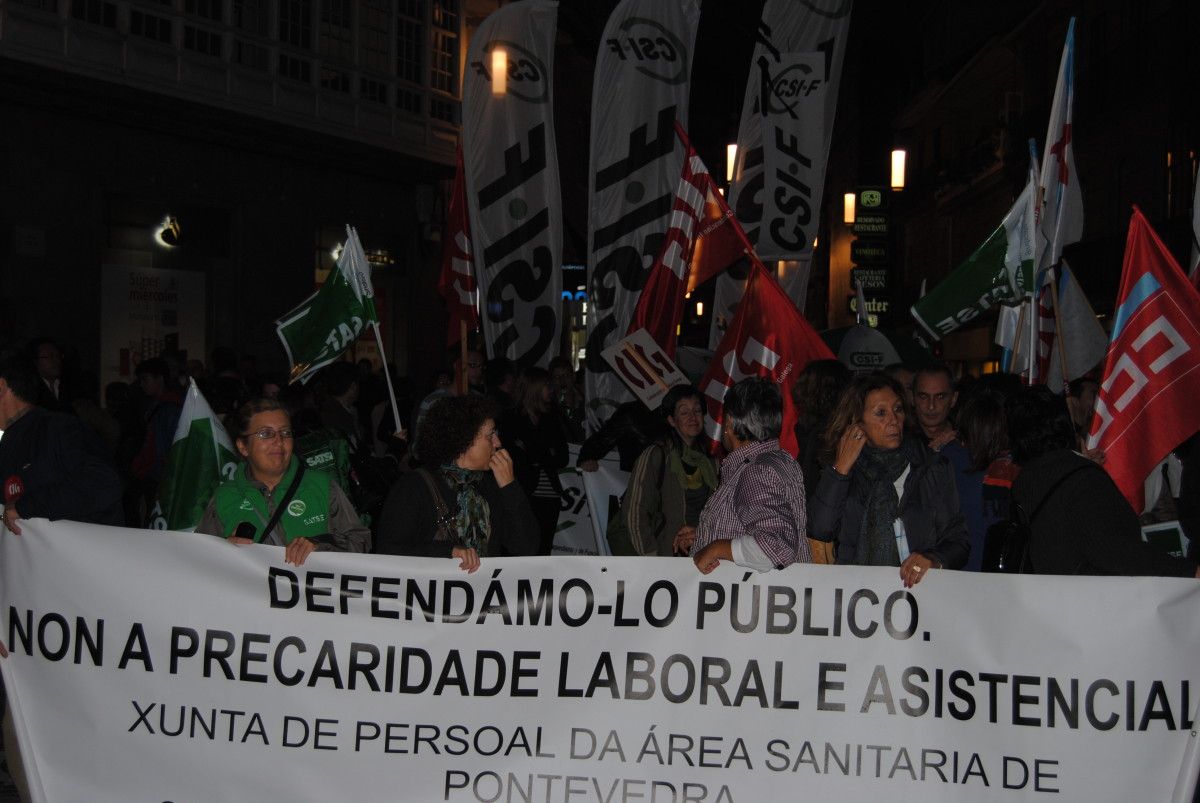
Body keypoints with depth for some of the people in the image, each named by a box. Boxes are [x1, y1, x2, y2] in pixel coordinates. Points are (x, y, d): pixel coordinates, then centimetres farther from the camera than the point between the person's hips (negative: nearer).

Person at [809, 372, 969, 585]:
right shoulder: (840, 470, 11)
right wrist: (841, 469, -3)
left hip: (920, 589, 1)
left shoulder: (934, 467, 10)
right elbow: (819, 531, -4)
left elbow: (958, 540, 7)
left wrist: (934, 559, -14)